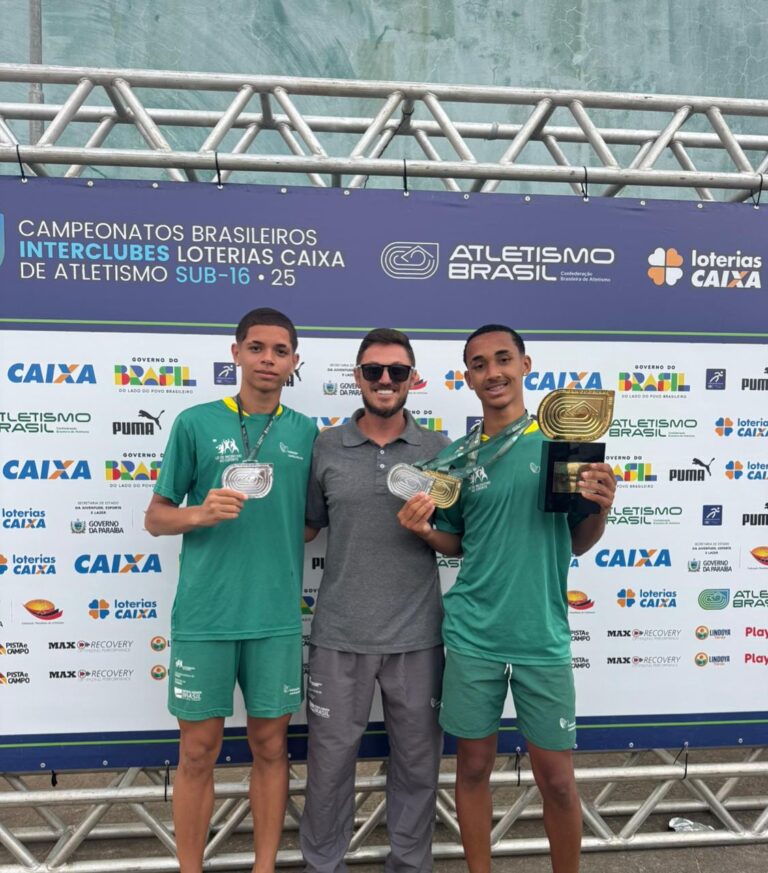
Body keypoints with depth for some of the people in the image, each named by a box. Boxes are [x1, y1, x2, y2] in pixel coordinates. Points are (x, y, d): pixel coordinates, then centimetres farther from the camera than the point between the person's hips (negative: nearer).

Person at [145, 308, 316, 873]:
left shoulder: (305, 432, 6)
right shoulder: (196, 423, -1)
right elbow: (156, 517, 2)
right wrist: (200, 513, -17)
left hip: (278, 617, 2)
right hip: (204, 615, -2)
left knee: (271, 746, 13)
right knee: (199, 751, 9)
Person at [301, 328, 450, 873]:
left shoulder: (439, 451, 1)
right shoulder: (325, 448, 0)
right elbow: (306, 526, 8)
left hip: (417, 635, 1)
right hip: (340, 634, 0)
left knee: (417, 760, 15)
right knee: (331, 758, 13)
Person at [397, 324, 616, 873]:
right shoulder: (456, 457, 1)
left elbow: (578, 544, 3)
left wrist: (600, 510, -17)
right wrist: (424, 530, -9)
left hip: (544, 638, -1)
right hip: (472, 637, 2)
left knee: (556, 777, 11)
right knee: (474, 766, 14)